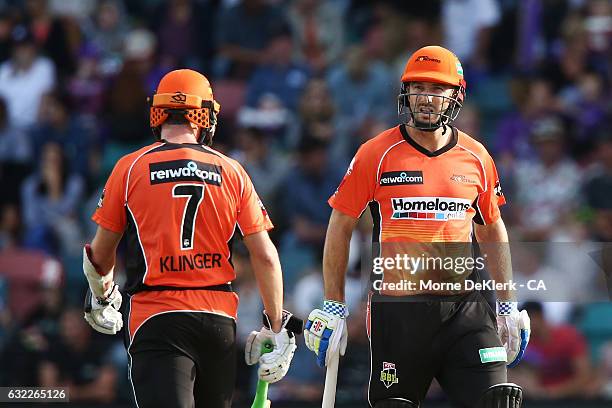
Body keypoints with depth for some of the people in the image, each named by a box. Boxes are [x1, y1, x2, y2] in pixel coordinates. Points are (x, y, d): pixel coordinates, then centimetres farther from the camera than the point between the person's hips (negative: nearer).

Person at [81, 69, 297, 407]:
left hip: (156, 319, -3)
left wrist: (101, 294, 30)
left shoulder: (131, 168, 1)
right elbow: (265, 256, 3)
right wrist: (277, 328, 11)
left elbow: (100, 253, 9)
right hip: (219, 318, 3)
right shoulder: (232, 173, 6)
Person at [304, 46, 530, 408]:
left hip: (463, 307, 2)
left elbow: (492, 230, 20)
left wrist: (508, 306, 18)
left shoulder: (476, 158, 8)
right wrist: (333, 306, 0)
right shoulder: (376, 154, -1)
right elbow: (340, 226, 3)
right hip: (397, 308, -2)